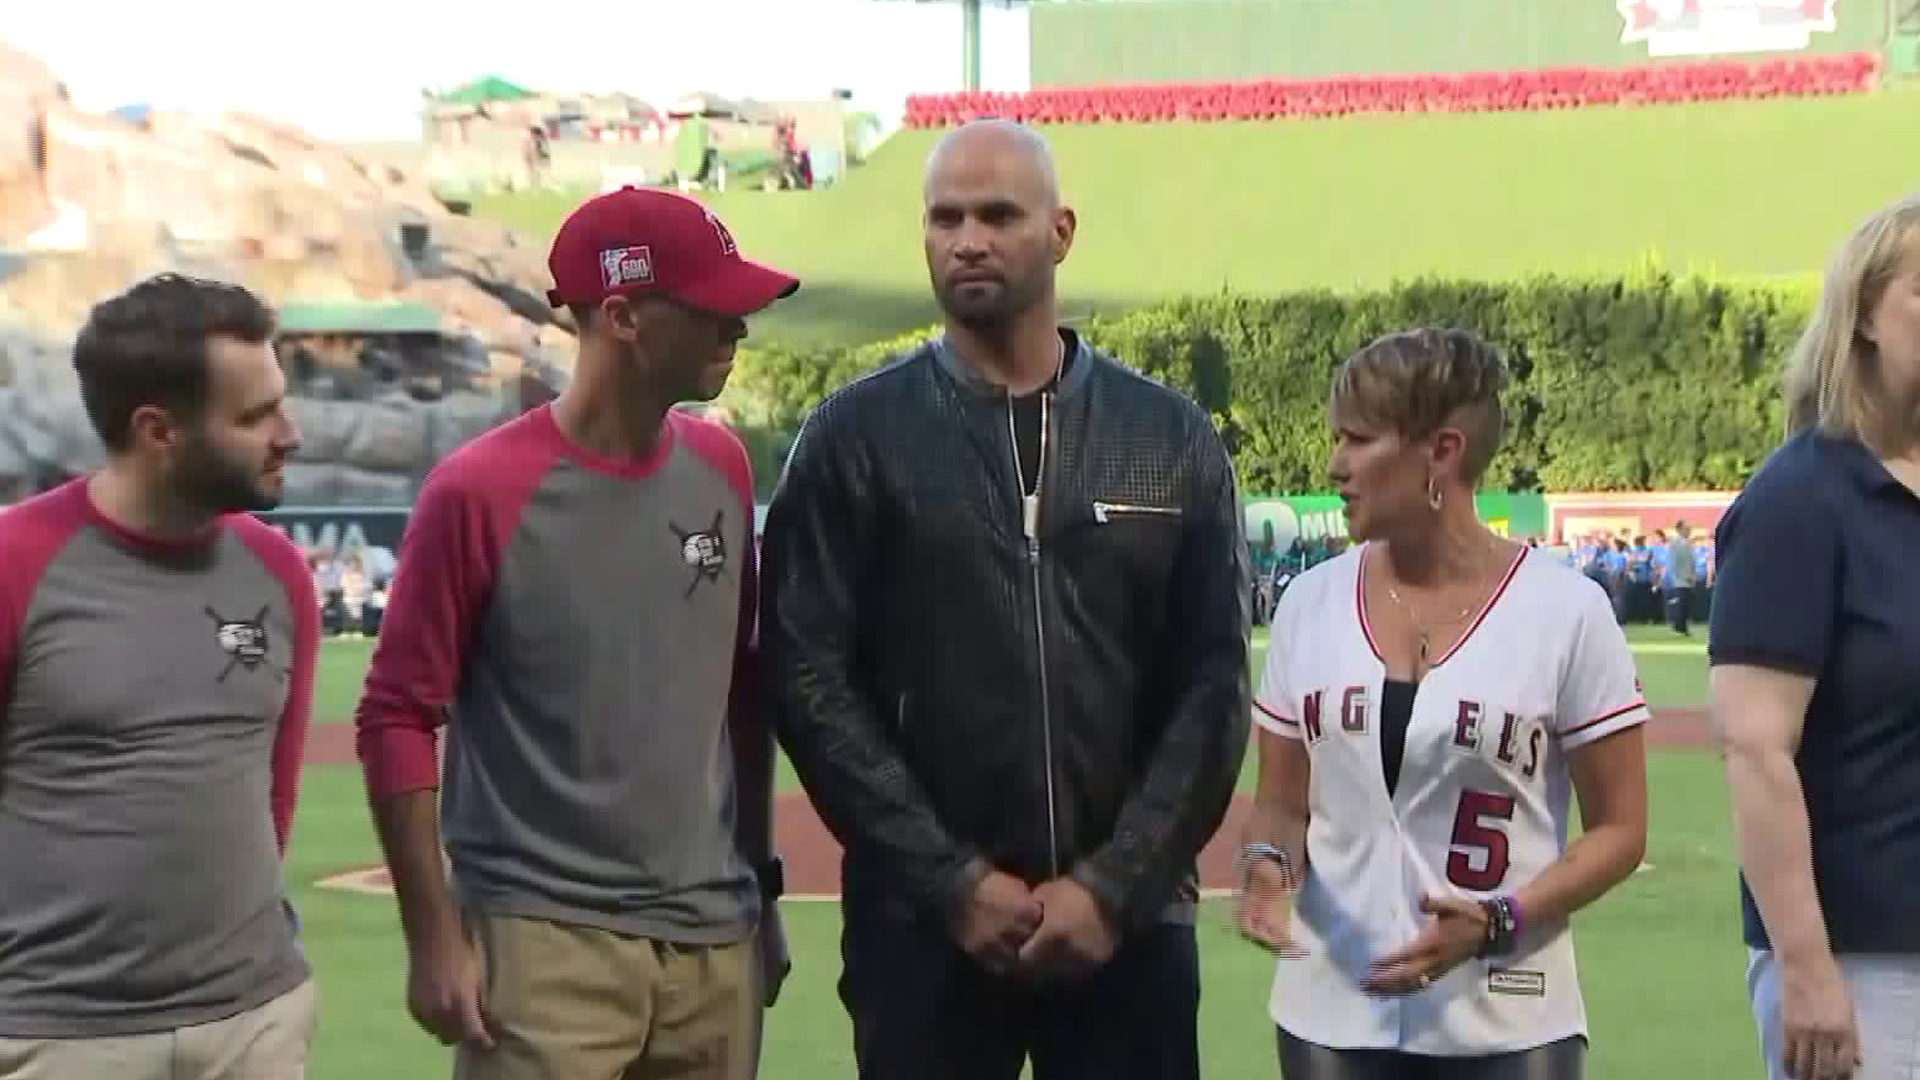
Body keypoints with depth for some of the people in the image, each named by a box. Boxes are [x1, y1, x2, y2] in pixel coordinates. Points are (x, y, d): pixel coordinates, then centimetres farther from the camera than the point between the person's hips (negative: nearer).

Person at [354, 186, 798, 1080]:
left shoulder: (722, 466, 7)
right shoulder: (479, 493, -12)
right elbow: (399, 718, -7)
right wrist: (434, 939, -9)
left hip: (713, 942, 6)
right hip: (543, 945, -6)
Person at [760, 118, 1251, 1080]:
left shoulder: (1173, 440, 6)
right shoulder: (856, 435, 2)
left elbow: (1213, 686, 3)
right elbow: (810, 680, -4)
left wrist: (1113, 886, -7)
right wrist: (953, 879, -10)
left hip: (1129, 922, 1)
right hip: (922, 925, -1)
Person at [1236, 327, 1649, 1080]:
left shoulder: (1564, 609, -6)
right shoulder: (1311, 602, 5)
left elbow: (1619, 828, -2)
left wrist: (1498, 922, -18)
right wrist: (1270, 863, -10)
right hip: (1332, 1016, 3)